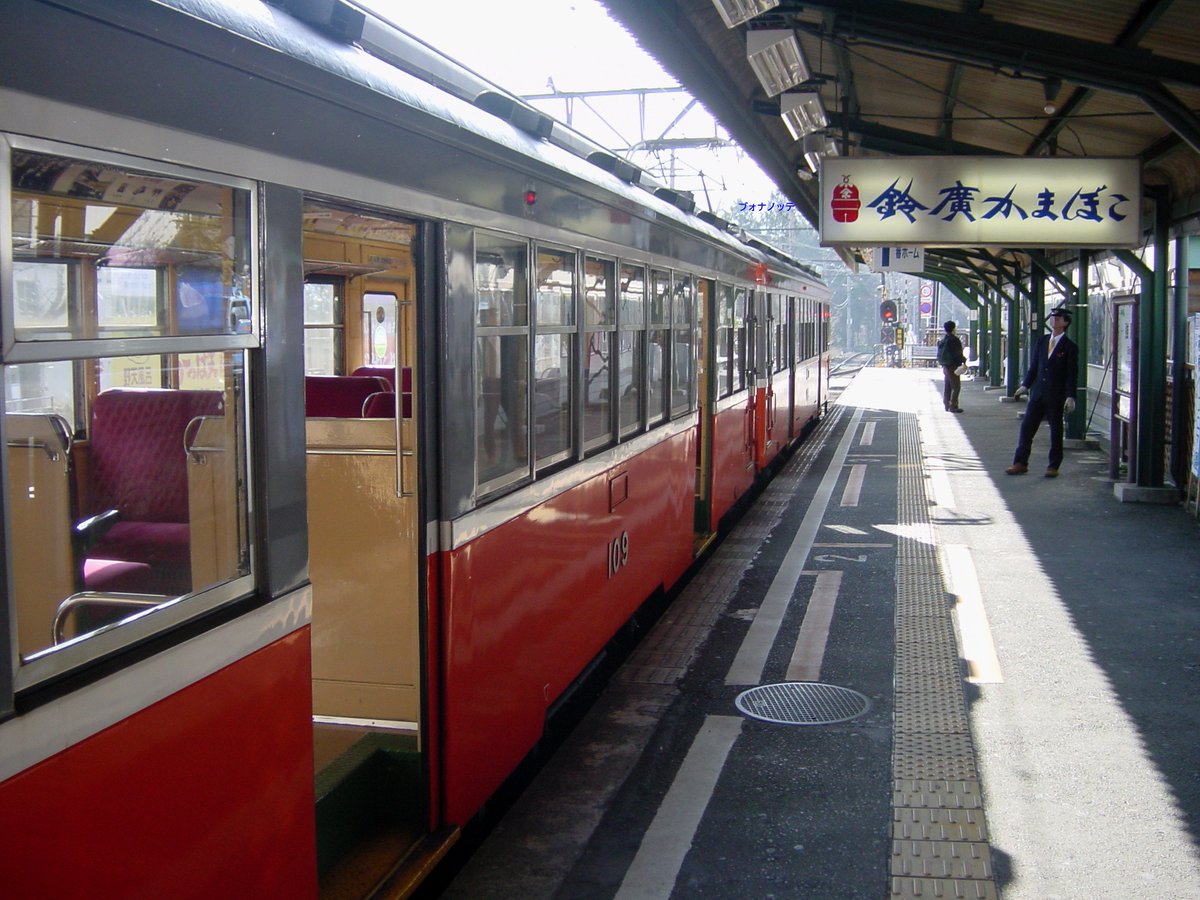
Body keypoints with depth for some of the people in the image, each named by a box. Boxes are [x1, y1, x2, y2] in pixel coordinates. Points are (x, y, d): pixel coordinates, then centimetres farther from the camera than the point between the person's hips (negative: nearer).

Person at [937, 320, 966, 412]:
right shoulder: (953, 339, -16)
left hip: (945, 365, 9)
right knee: (956, 386, -6)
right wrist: (963, 361, -12)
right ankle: (953, 406, -8)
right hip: (953, 365, -9)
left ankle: (947, 405, 17)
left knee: (947, 386, 13)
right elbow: (957, 353, -19)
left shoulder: (942, 339, 12)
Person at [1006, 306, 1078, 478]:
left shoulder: (1070, 346, -5)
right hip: (1038, 393, 5)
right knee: (1027, 427, 3)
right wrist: (1025, 385, 8)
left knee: (1056, 431, 4)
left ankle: (1053, 466, 13)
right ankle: (1020, 463, 9)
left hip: (1056, 396, -5)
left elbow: (1072, 374, -7)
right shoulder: (1042, 341, 10)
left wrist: (1070, 397, -14)